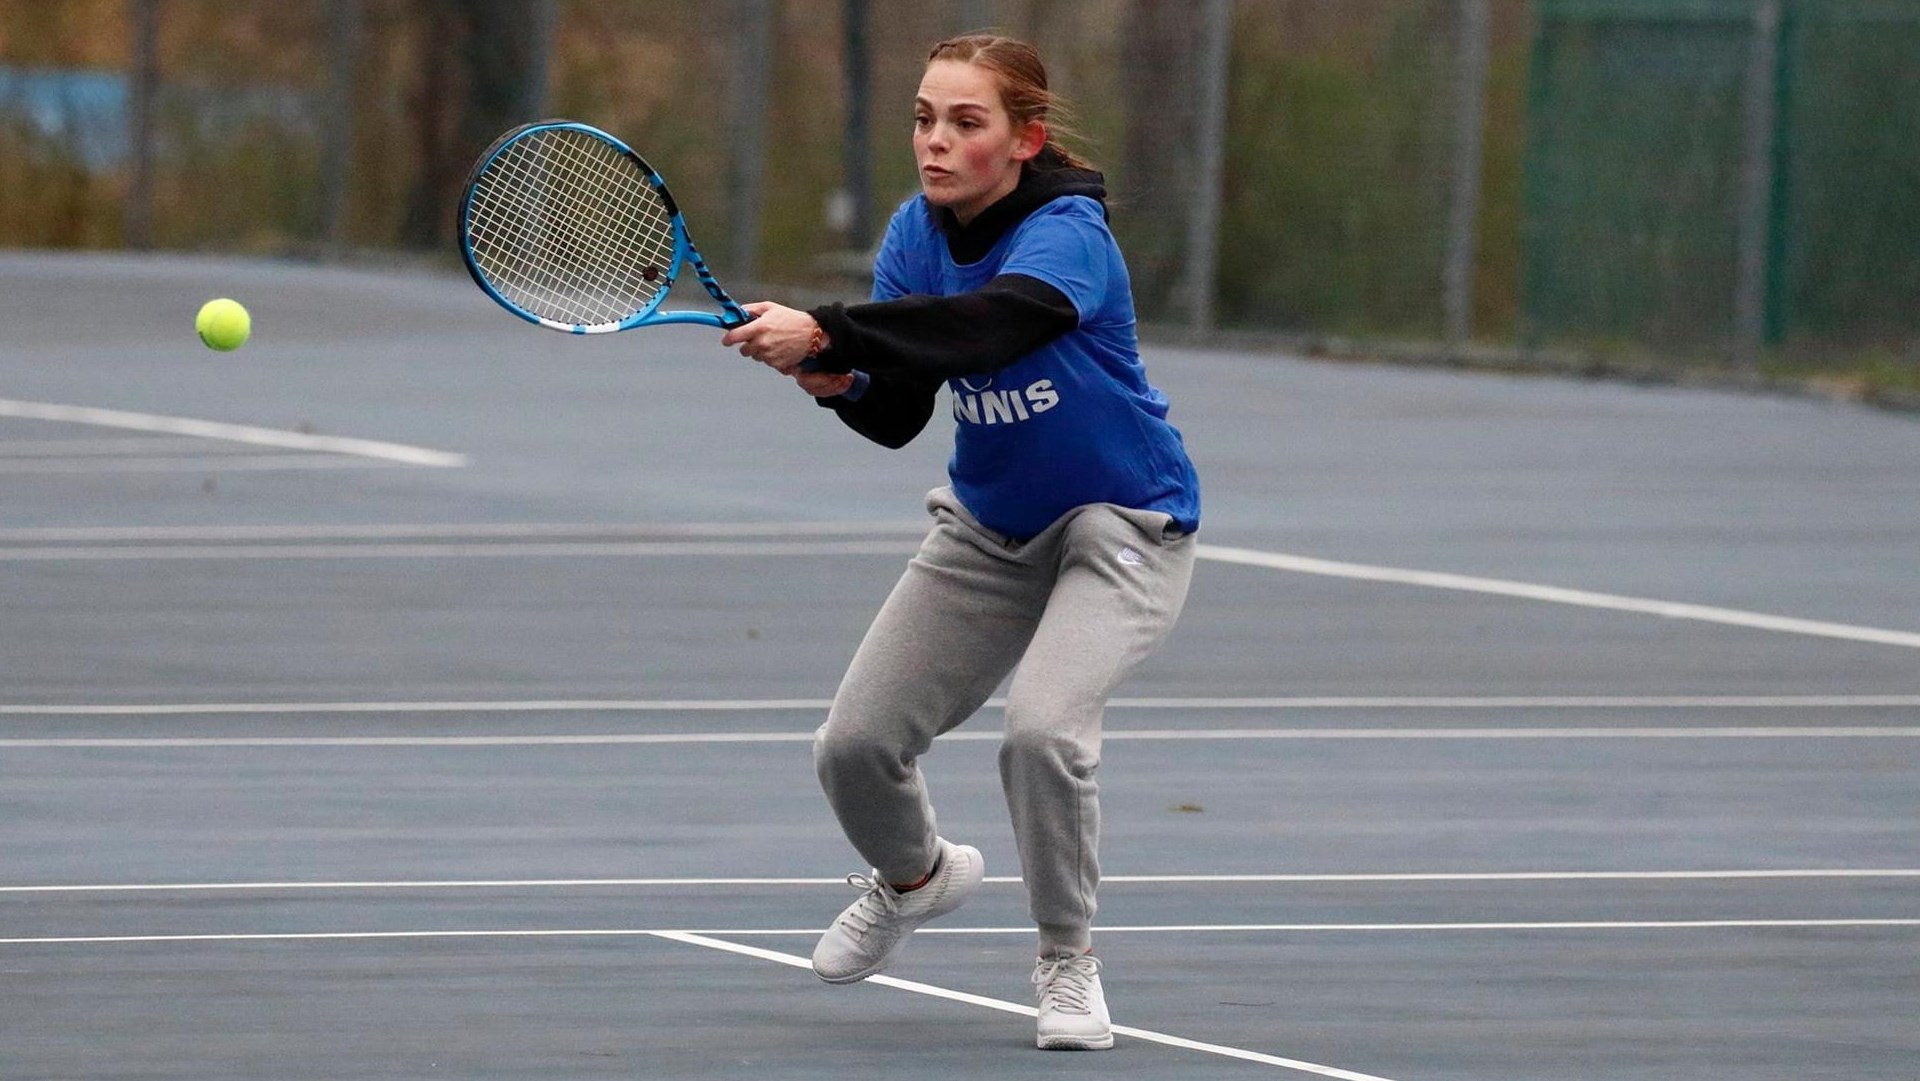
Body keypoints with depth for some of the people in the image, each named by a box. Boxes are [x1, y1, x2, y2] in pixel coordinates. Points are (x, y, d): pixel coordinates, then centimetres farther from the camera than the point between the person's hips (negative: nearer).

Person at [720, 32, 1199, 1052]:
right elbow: (897, 417, -8)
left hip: (1119, 527, -7)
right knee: (854, 745, 0)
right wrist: (843, 383, -30)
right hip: (988, 528, 7)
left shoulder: (1067, 235, -27)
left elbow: (982, 324, -49)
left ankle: (1067, 963, -5)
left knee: (1041, 728, -29)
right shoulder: (917, 232, -6)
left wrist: (825, 333, -56)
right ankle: (914, 876, 36)